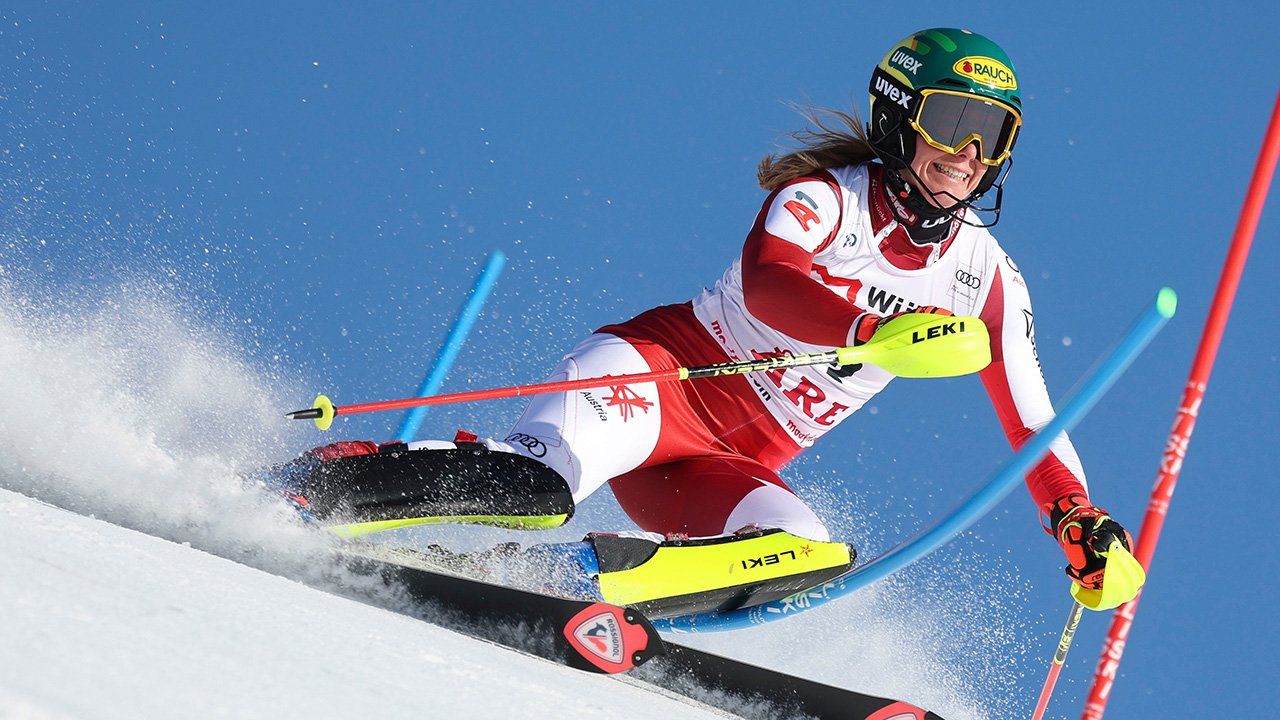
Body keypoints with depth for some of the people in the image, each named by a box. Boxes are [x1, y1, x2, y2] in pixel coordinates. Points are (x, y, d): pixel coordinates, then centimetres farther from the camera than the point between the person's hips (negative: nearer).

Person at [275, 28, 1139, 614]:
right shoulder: (824, 197, -9)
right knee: (554, 465, -37)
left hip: (737, 466, 5)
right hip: (667, 374, -5)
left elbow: (1032, 422, 12)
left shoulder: (986, 277, 7)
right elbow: (764, 281, -31)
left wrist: (1083, 526, -3)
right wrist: (876, 331, -47)